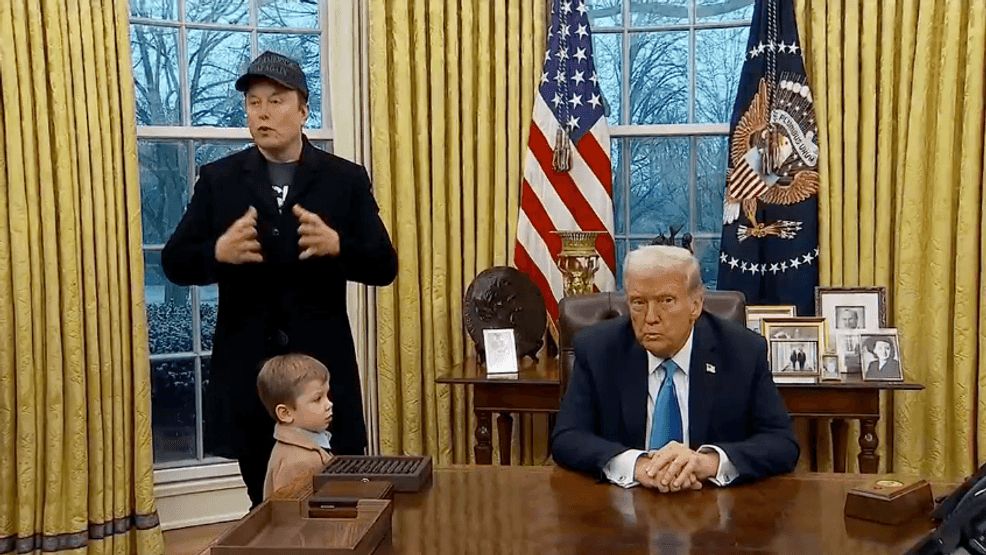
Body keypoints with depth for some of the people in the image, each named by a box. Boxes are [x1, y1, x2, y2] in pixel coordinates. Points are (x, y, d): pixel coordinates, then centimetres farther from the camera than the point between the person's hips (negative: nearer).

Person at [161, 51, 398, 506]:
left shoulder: (346, 179, 2)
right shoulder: (218, 179, 4)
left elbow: (384, 267, -1)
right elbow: (174, 263, 3)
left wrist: (338, 246, -22)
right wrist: (217, 252, -19)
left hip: (323, 364, -1)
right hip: (248, 367, 1)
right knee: (265, 501, 12)